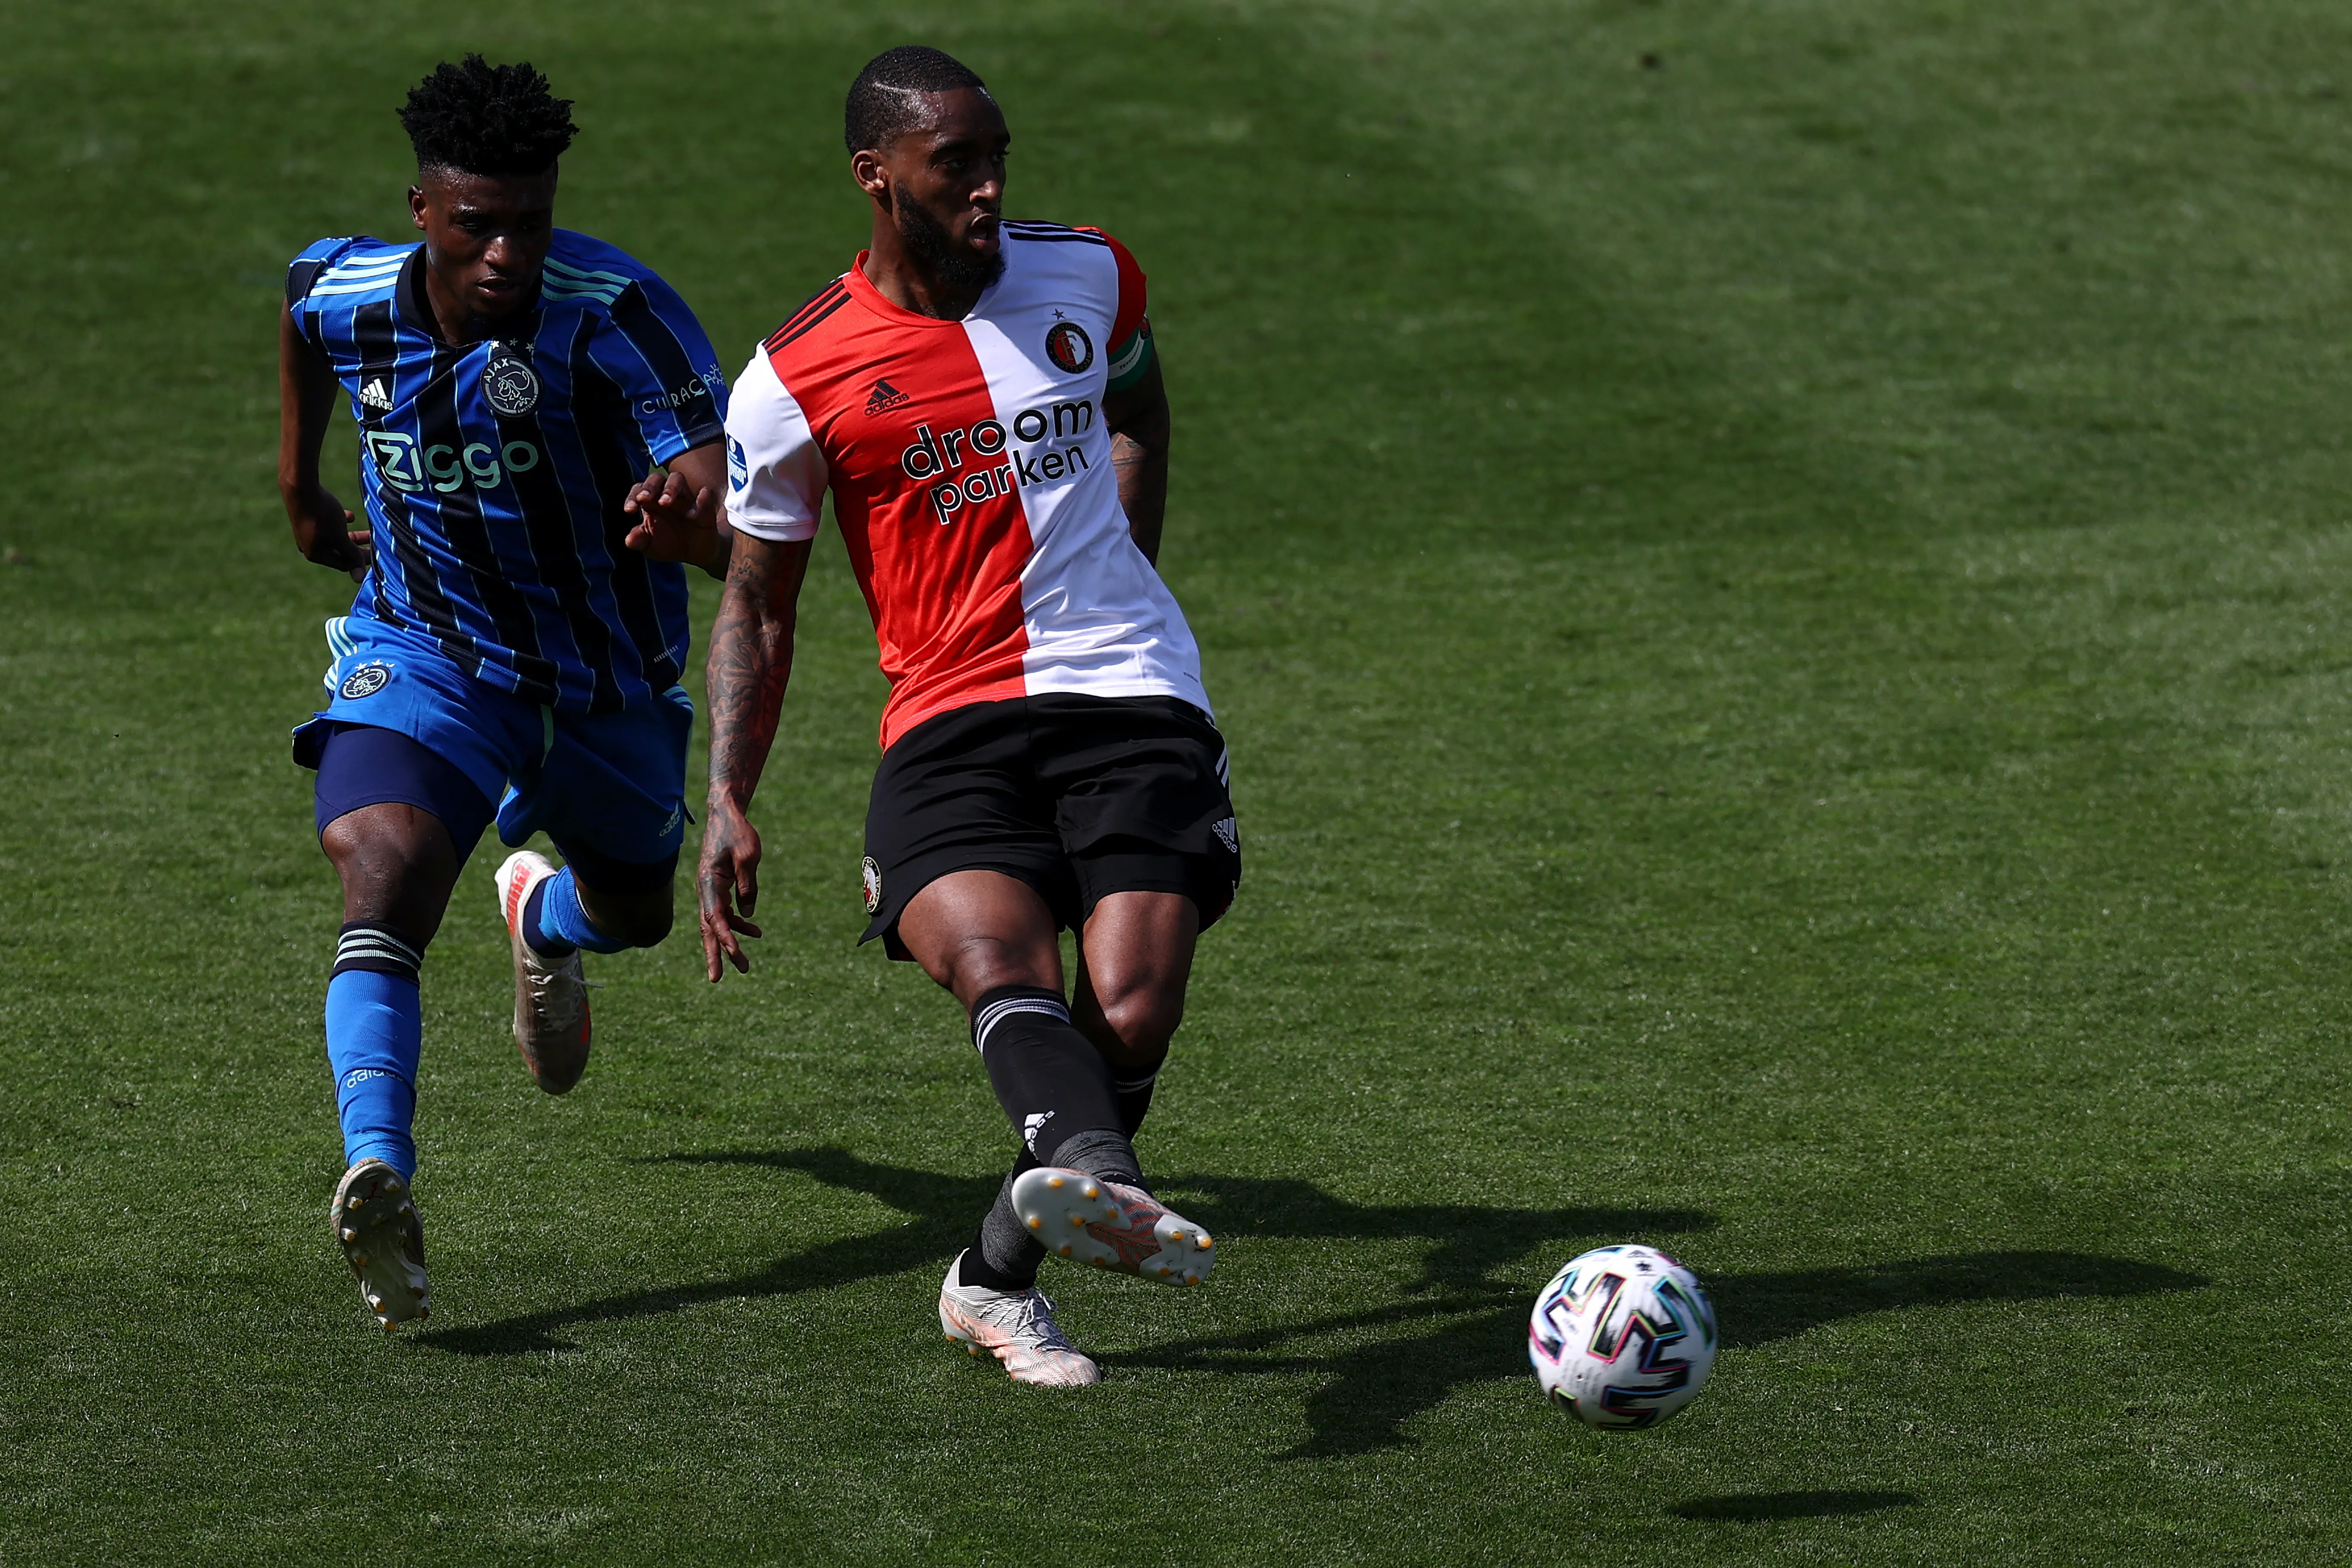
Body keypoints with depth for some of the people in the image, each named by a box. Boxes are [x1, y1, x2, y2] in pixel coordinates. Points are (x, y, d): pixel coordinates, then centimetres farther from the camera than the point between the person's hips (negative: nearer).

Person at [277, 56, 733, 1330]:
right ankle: (379, 1179, -43)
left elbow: (737, 536, -36)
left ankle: (542, 916, 62)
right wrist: (300, 488, 21)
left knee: (635, 913, 24)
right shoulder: (341, 294, -17)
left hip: (605, 681, 0)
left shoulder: (615, 315, -29)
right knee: (383, 878, -28)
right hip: (424, 650, 0)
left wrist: (693, 518, -60)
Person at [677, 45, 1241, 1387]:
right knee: (996, 961, -33)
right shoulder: (798, 382, -1)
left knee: (1133, 1019, -16)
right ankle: (1100, 1177, -61)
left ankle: (999, 1278, 6)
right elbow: (759, 600, 9)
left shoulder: (1086, 277, 7)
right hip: (950, 719, -2)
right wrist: (728, 803, 0)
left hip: (1132, 695, 2)